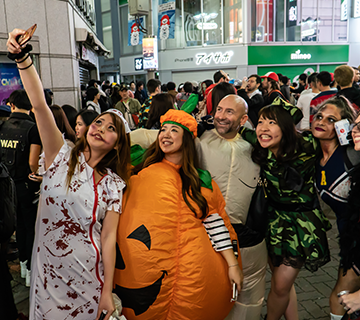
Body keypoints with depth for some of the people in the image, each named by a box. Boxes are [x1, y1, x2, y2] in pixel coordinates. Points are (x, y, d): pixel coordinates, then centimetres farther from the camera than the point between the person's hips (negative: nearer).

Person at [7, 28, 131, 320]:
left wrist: (107, 292, -8)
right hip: (47, 271, 1)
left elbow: (108, 237, -6)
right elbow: (39, 104, -19)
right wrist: (23, 58, -31)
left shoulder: (114, 184, -3)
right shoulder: (62, 156, -5)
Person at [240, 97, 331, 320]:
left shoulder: (305, 148, -20)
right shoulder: (258, 154, -10)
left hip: (302, 223, -3)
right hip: (274, 220, 4)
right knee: (282, 282, 14)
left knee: (281, 285, 1)